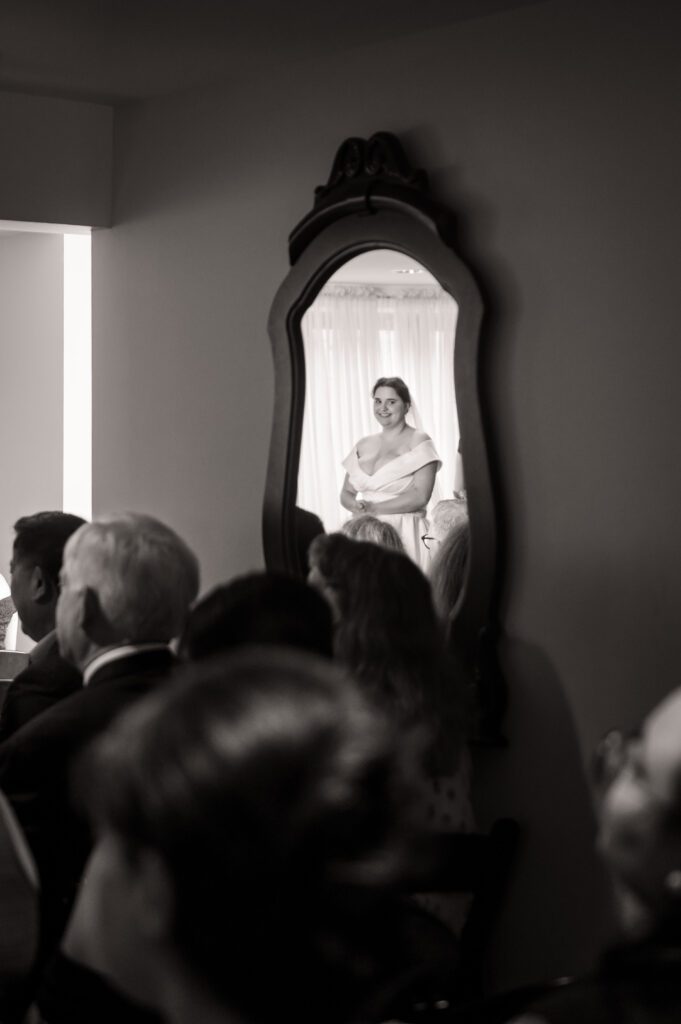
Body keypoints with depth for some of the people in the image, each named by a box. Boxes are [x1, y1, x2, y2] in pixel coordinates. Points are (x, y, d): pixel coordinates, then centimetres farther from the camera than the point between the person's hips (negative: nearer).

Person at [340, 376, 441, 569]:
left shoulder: (418, 441, -2)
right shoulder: (363, 446, 14)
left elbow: (421, 496, -12)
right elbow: (346, 493, 17)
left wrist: (374, 508, -12)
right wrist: (356, 506, -7)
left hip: (404, 533, -4)